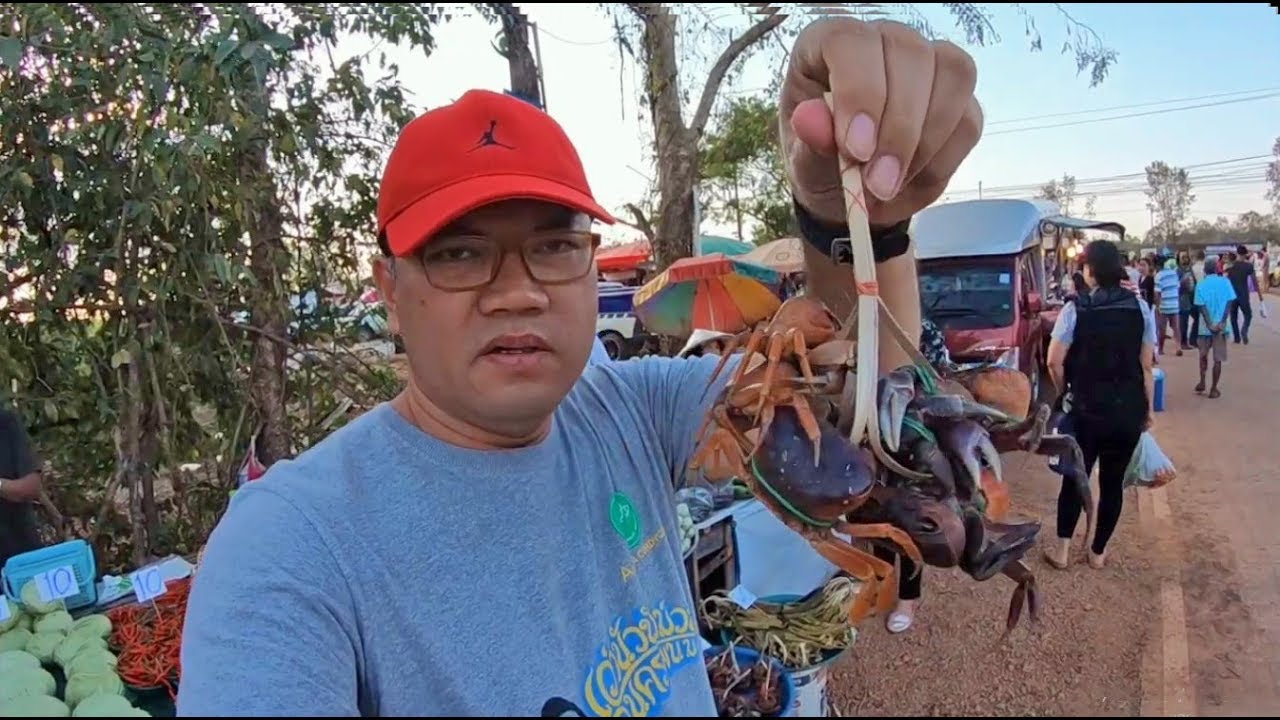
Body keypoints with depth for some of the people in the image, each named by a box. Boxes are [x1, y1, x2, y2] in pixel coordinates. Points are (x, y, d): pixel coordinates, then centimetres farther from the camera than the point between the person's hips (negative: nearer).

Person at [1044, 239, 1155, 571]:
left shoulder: (1076, 308, -9)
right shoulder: (1140, 308, -2)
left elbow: (1055, 362, -11)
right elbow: (1146, 365, -1)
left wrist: (1066, 393, 6)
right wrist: (1147, 407, 9)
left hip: (1086, 410, -2)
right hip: (1128, 411, 2)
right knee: (1113, 483, 13)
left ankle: (1062, 550, 18)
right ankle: (1098, 552, 24)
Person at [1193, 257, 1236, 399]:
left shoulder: (1200, 284, -2)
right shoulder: (1225, 282, -1)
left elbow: (1201, 306, -10)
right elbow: (1229, 302, -9)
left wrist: (1209, 324, -12)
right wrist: (1222, 322, -12)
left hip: (1205, 327, 0)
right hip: (1221, 326, 0)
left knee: (1203, 355, 21)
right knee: (1218, 359, 4)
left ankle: (1202, 382, 18)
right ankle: (1214, 389, 6)